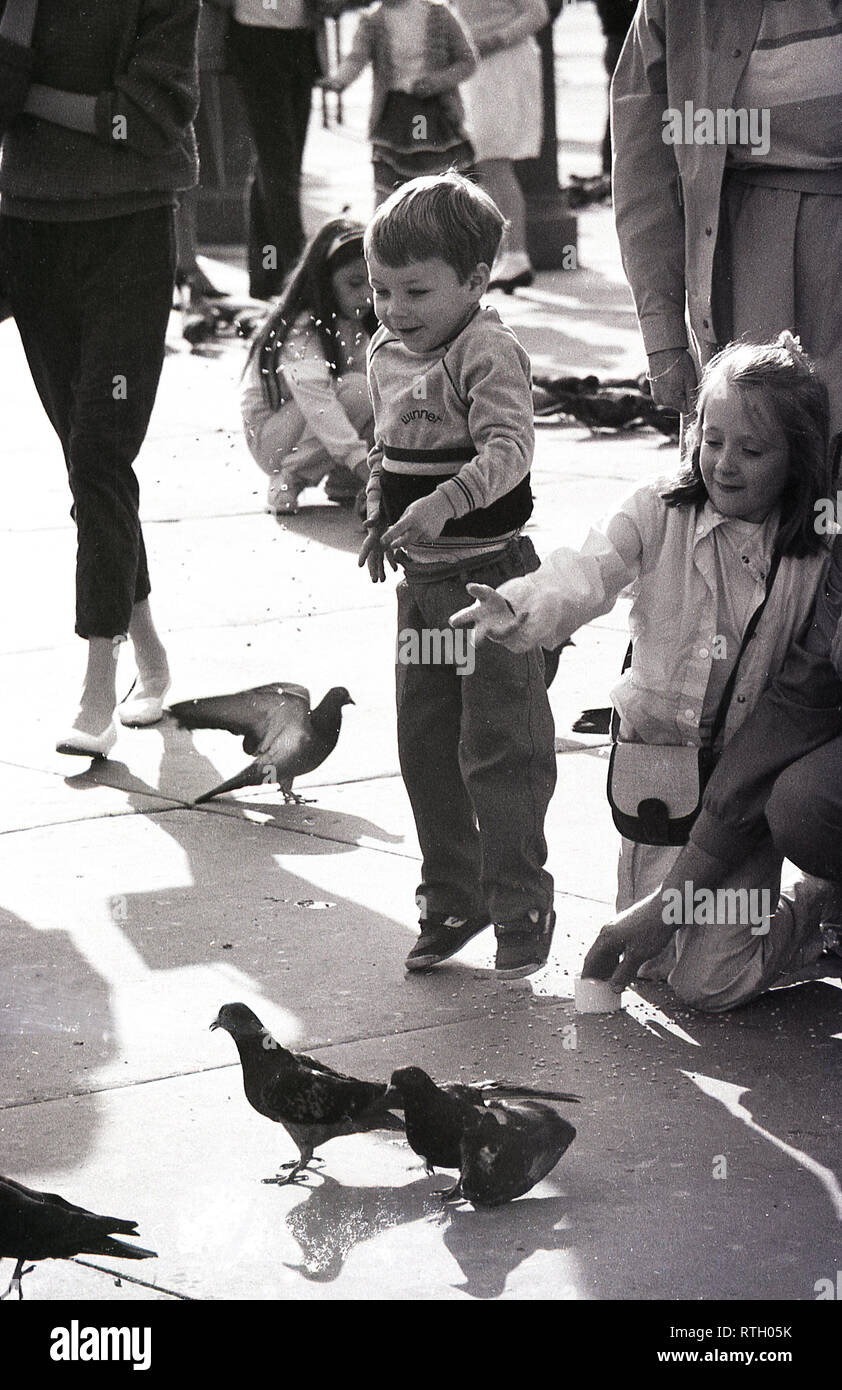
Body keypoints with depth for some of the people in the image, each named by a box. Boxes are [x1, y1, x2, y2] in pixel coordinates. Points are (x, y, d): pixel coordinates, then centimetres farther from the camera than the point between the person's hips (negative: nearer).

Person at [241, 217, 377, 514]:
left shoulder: (353, 327, 3)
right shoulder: (300, 331, -23)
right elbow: (315, 399, -35)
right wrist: (358, 457, -46)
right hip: (269, 439, -8)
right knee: (356, 389, -29)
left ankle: (343, 482, -1)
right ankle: (291, 477, -18)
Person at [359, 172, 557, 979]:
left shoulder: (487, 352, -16)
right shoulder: (385, 356, 9)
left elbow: (508, 448, -29)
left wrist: (445, 503, -42)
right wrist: (379, 522, 11)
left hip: (491, 576, -8)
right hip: (422, 582, 8)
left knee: (500, 749, -3)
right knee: (423, 747, 14)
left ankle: (521, 907, 9)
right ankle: (451, 899, 27)